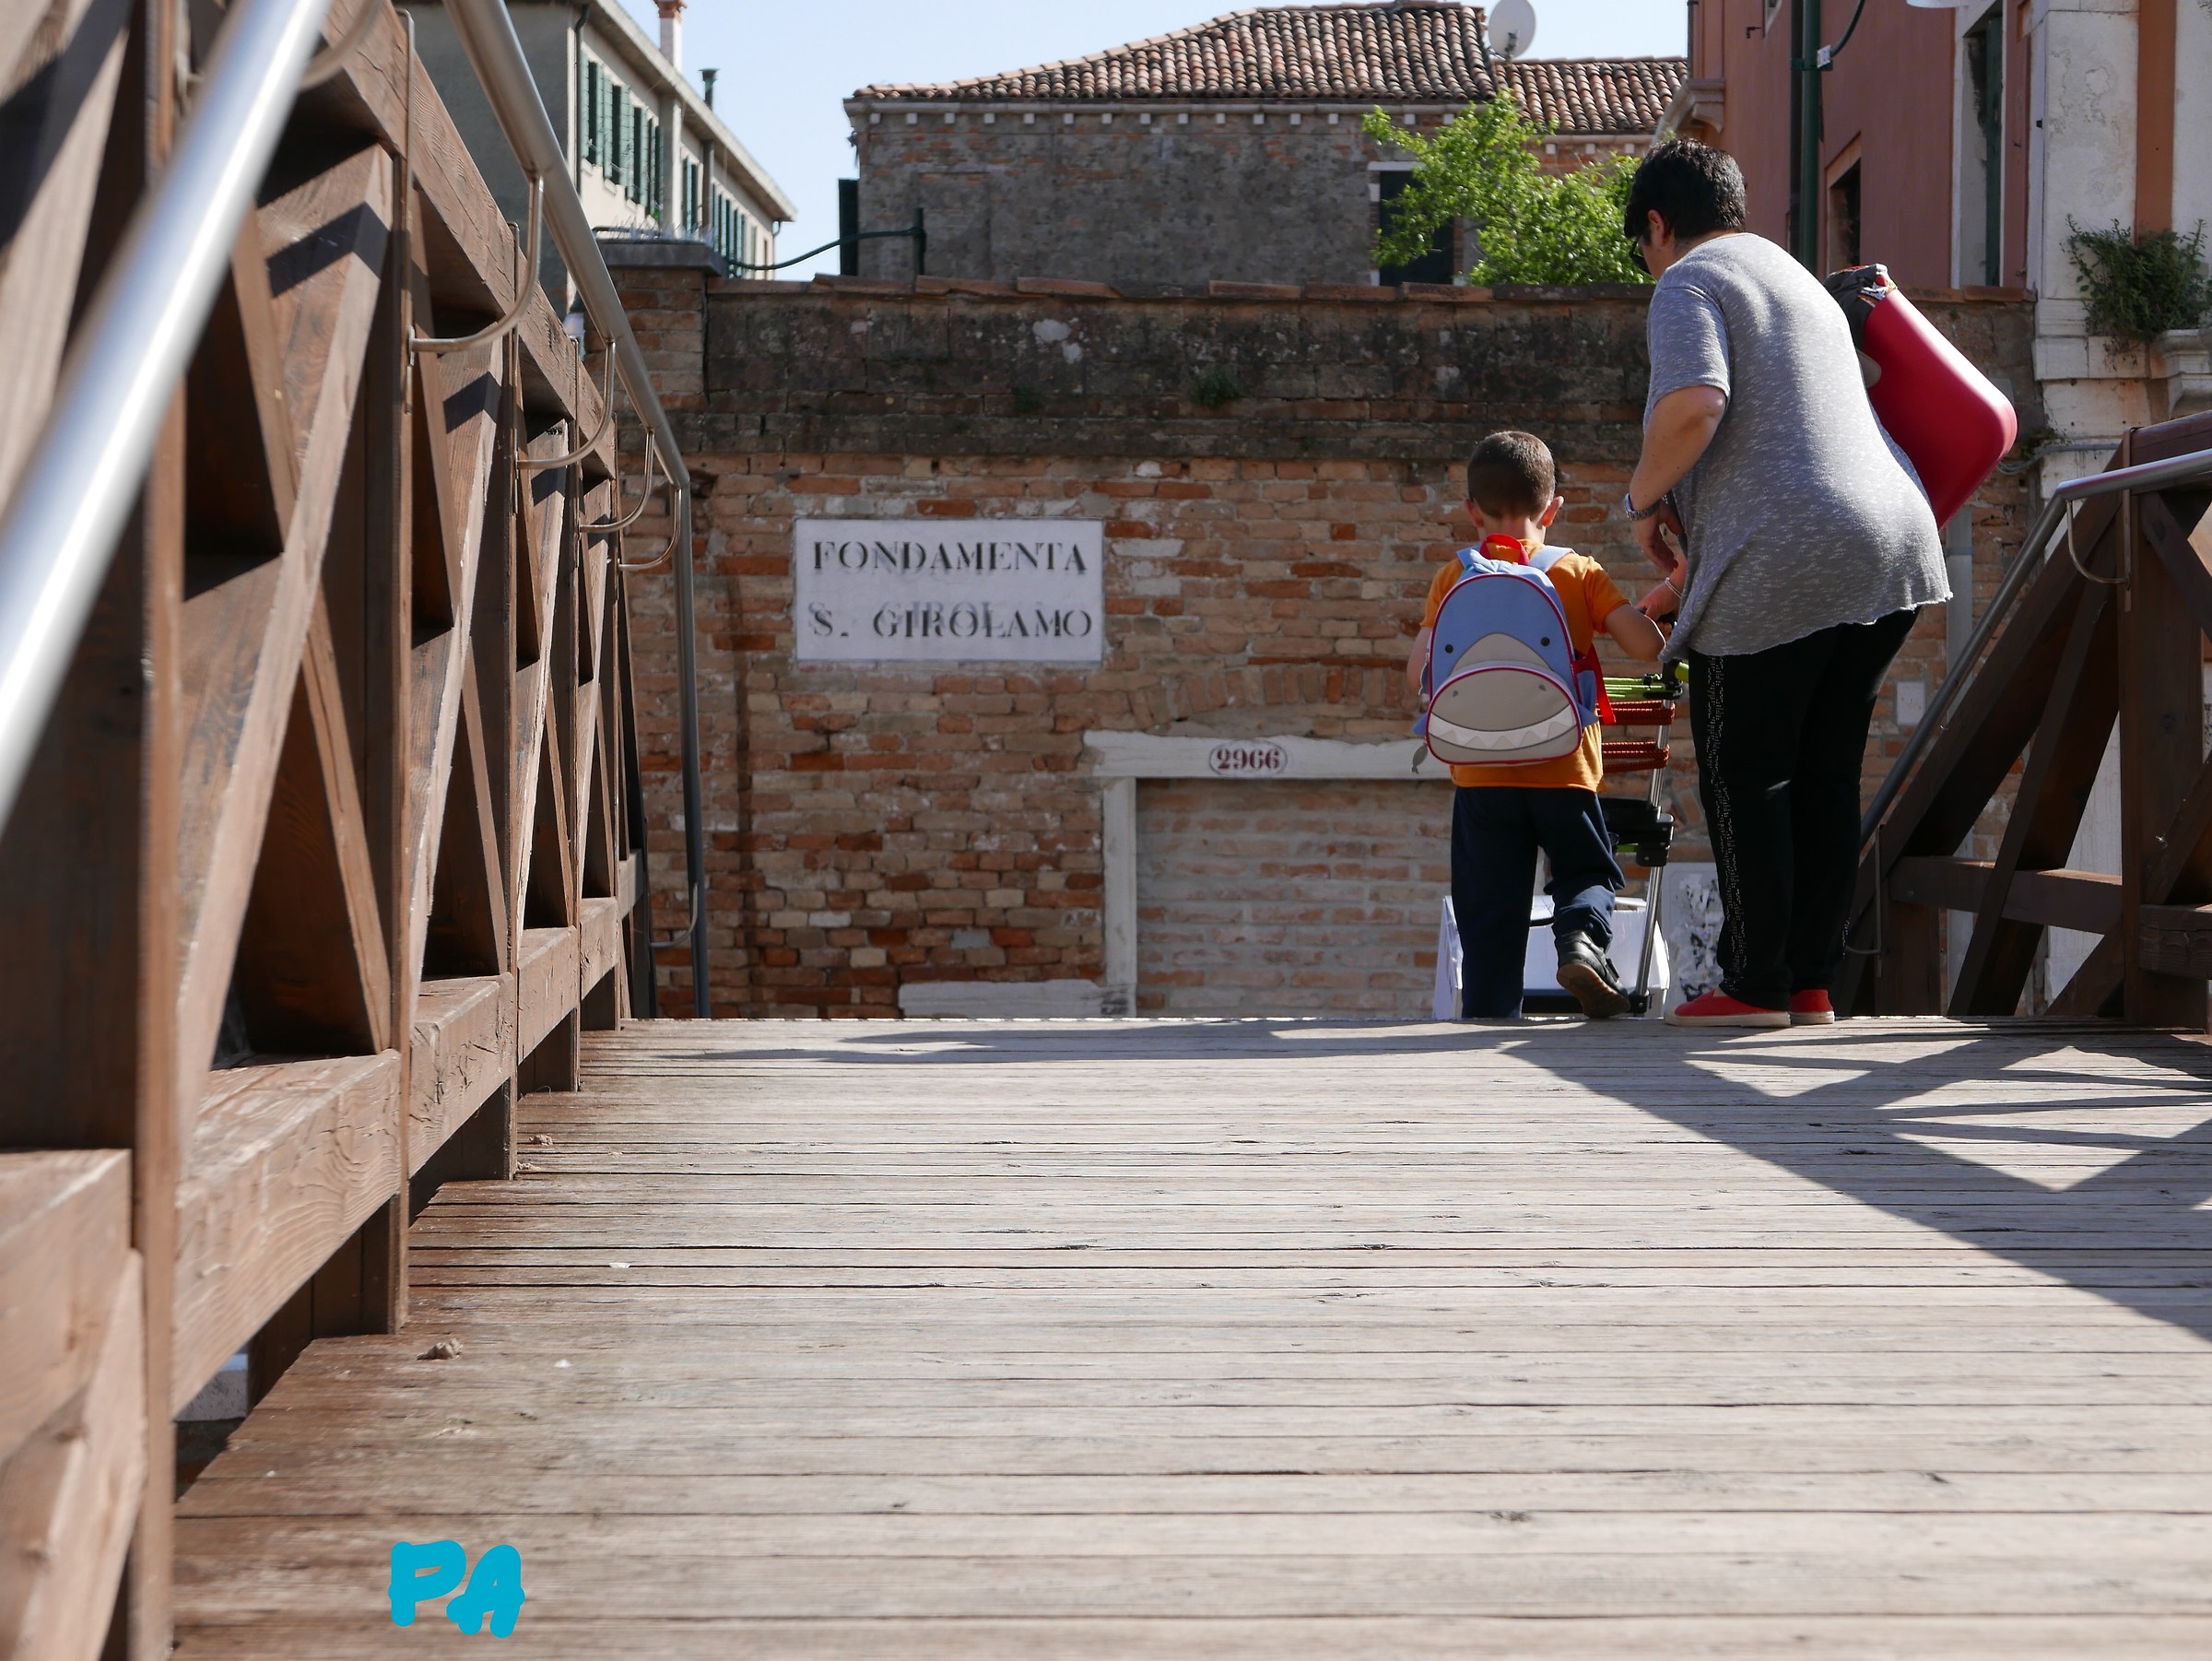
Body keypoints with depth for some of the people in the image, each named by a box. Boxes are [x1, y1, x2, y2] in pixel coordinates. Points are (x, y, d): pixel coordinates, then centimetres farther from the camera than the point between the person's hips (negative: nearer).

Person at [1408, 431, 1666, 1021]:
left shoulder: (1453, 578, 3)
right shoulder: (1579, 572, 1)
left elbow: (1419, 674, 0)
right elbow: (1647, 647, -6)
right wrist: (1651, 612, 16)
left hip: (1480, 773, 1)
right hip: (1563, 768, 0)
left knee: (1489, 906, 7)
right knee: (1588, 871, 18)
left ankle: (1488, 1012, 2)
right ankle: (1581, 938, -10)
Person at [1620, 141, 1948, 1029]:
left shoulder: (1689, 282, -1)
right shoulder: (1798, 280, 28)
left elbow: (1694, 406, -21)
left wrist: (1644, 499, -3)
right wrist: (1694, 572, 36)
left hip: (1778, 566, -8)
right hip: (1891, 541, 8)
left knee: (1744, 776, 1)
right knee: (1825, 776, 12)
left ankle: (1756, 984, 2)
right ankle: (1813, 981, 14)